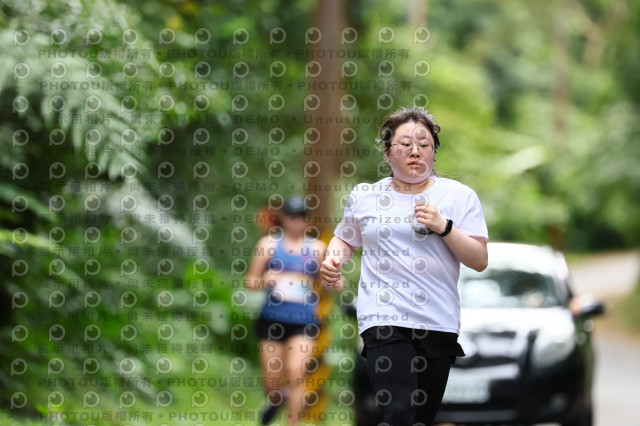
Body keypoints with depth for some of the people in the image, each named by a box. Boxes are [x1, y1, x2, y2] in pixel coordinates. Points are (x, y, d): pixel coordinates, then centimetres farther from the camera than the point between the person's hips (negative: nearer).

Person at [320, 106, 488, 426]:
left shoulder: (459, 196, 7)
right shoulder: (364, 196, 10)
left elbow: (480, 261, 2)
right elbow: (345, 239, 27)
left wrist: (444, 228, -13)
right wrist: (332, 260, 5)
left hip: (438, 323, 1)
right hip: (384, 317, -1)